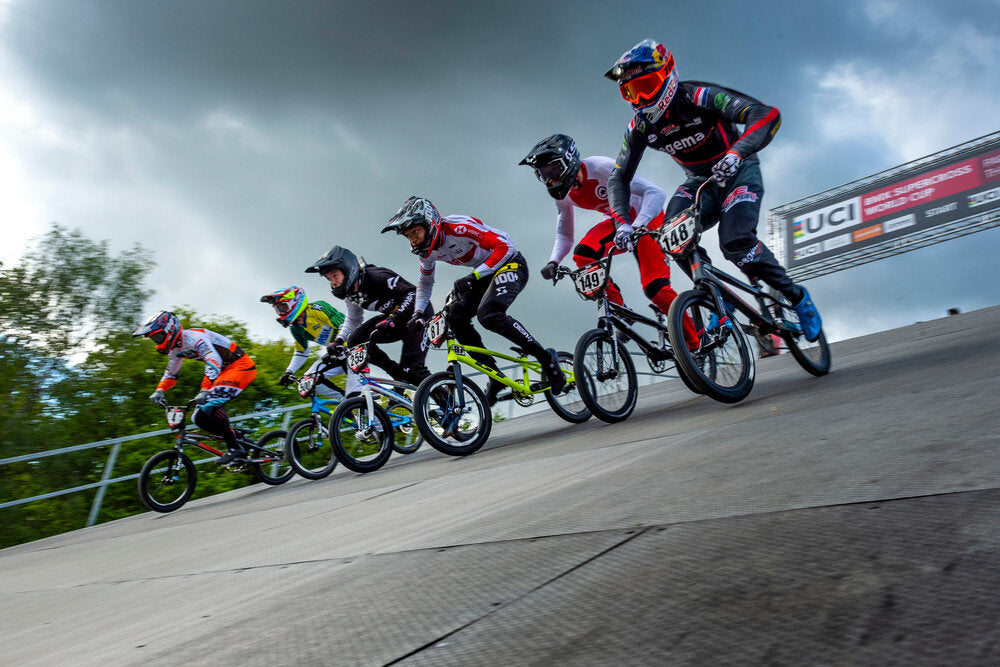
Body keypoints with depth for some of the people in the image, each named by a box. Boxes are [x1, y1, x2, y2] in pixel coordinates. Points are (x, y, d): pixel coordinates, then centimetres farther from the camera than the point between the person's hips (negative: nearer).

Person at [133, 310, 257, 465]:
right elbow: (171, 373, 23)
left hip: (242, 365, -10)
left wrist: (204, 391, -44)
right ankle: (237, 436, 9)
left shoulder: (193, 336, -22)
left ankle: (235, 448, -19)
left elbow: (214, 362, -36)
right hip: (226, 371, 10)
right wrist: (159, 390, 5)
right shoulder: (176, 349, 8)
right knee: (200, 417, -2)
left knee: (209, 404, -27)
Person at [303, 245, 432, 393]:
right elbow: (353, 320, 16)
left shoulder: (375, 277, -26)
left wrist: (393, 319, -42)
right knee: (355, 340, -10)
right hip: (393, 317, 9)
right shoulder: (350, 293, 0)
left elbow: (412, 293, -31)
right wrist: (338, 341, 1)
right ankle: (400, 375, -3)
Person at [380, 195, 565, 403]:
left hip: (511, 264, -8)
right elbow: (425, 282, 17)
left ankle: (546, 358, -19)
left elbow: (505, 246, -29)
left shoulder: (459, 227, -26)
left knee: (488, 314, -32)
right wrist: (418, 312, 4)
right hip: (484, 274, 8)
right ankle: (496, 378, -5)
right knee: (456, 317, -12)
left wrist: (475, 276, -35)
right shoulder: (427, 250, -1)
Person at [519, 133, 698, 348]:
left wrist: (634, 228, -48)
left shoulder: (601, 167, -29)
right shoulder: (563, 193, -8)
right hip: (620, 221, 6)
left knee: (655, 288, -20)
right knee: (583, 255, -22)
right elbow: (564, 235, 4)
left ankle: (695, 344, -2)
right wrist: (553, 261, -15)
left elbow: (656, 193, -34)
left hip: (647, 217, -6)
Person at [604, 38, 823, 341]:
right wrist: (621, 222, -21)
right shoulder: (640, 127, -9)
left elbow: (767, 114, -34)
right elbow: (619, 177, -4)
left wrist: (737, 152, -52)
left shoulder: (698, 97, -25)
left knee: (735, 242, -27)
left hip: (738, 173, -5)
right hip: (700, 181, 5)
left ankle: (796, 296, -2)